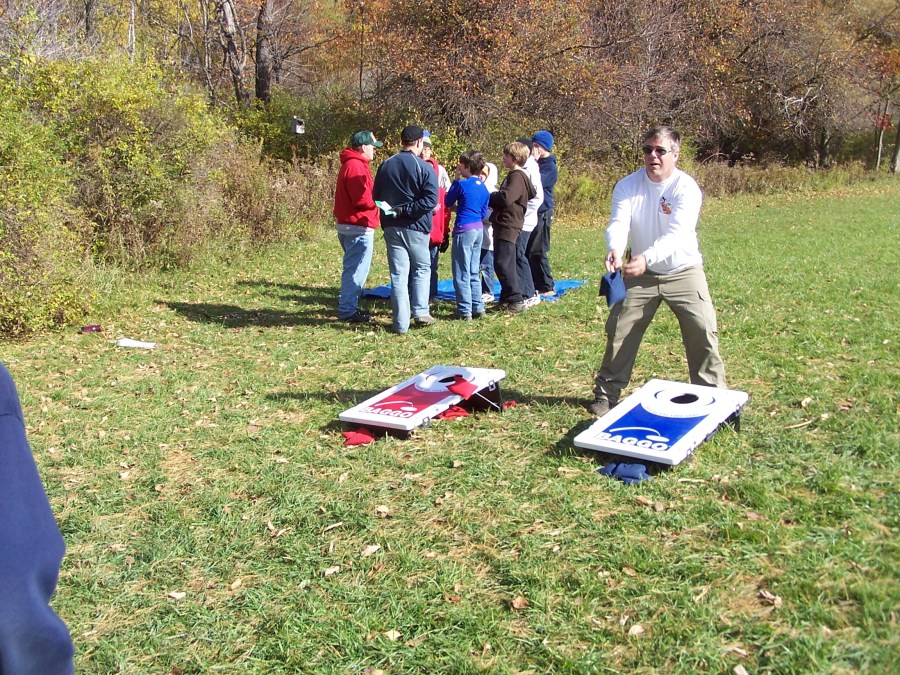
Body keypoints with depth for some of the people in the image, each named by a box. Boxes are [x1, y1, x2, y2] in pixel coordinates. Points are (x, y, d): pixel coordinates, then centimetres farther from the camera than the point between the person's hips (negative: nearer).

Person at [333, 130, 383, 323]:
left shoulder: (351, 164, 18)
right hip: (359, 227, -11)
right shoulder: (356, 166, -16)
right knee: (356, 269, -5)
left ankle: (347, 304, 25)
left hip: (348, 225, 11)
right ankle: (347, 311, -1)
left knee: (354, 268, 18)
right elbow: (362, 199, -23)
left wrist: (376, 200, 9)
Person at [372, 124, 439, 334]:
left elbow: (376, 197, 8)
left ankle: (400, 323, 3)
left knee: (398, 274, 5)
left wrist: (392, 209, 12)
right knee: (422, 269, 16)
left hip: (391, 228, 4)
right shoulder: (424, 168, -11)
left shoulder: (385, 165, 4)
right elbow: (431, 200, -20)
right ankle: (420, 312, 11)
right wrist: (405, 210, -16)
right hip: (416, 227, -3)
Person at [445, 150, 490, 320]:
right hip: (479, 229, 7)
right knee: (474, 273, 16)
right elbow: (483, 212, 14)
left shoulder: (461, 184, -11)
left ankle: (465, 311, 1)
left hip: (464, 230, -7)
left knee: (462, 273, 0)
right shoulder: (484, 188, 9)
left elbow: (448, 203, 4)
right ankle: (478, 308, 17)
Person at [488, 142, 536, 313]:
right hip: (503, 226, 11)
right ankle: (507, 298, 21)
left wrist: (487, 198, -8)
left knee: (503, 264, -12)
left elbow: (506, 198, -26)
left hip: (508, 227, -11)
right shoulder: (514, 175, 20)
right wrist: (493, 199, 6)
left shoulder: (517, 176, -13)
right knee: (506, 264, 14)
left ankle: (516, 300, -11)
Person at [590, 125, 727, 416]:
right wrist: (615, 249, -48)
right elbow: (618, 223, -24)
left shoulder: (687, 188, -18)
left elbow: (677, 234, -32)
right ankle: (606, 393, 16)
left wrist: (646, 257, -50)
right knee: (619, 330, 1)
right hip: (640, 273, 2)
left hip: (683, 272, -2)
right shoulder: (627, 185, -9)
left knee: (703, 332, -8)